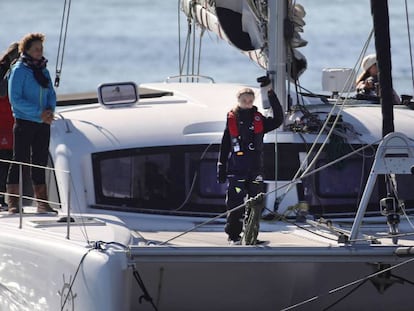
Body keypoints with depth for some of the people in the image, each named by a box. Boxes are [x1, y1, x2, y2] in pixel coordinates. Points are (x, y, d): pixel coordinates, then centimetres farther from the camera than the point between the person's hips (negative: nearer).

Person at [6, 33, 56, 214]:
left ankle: (42, 202, 15)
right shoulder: (19, 70, -7)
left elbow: (51, 94, 16)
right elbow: (15, 99, -14)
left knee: (40, 162, 10)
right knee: (20, 161, -6)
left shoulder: (43, 71, 12)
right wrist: (39, 112, -19)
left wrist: (50, 110, -7)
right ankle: (13, 202, -3)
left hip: (43, 124, 6)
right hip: (24, 122, -6)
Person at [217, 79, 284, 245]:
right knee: (236, 204, -6)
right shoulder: (232, 120, 4)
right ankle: (233, 235, 5)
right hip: (236, 170, -2)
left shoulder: (259, 120, 6)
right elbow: (224, 146, 9)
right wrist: (221, 169, 6)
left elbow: (278, 119, -10)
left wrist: (270, 93, -14)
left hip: (255, 169, 2)